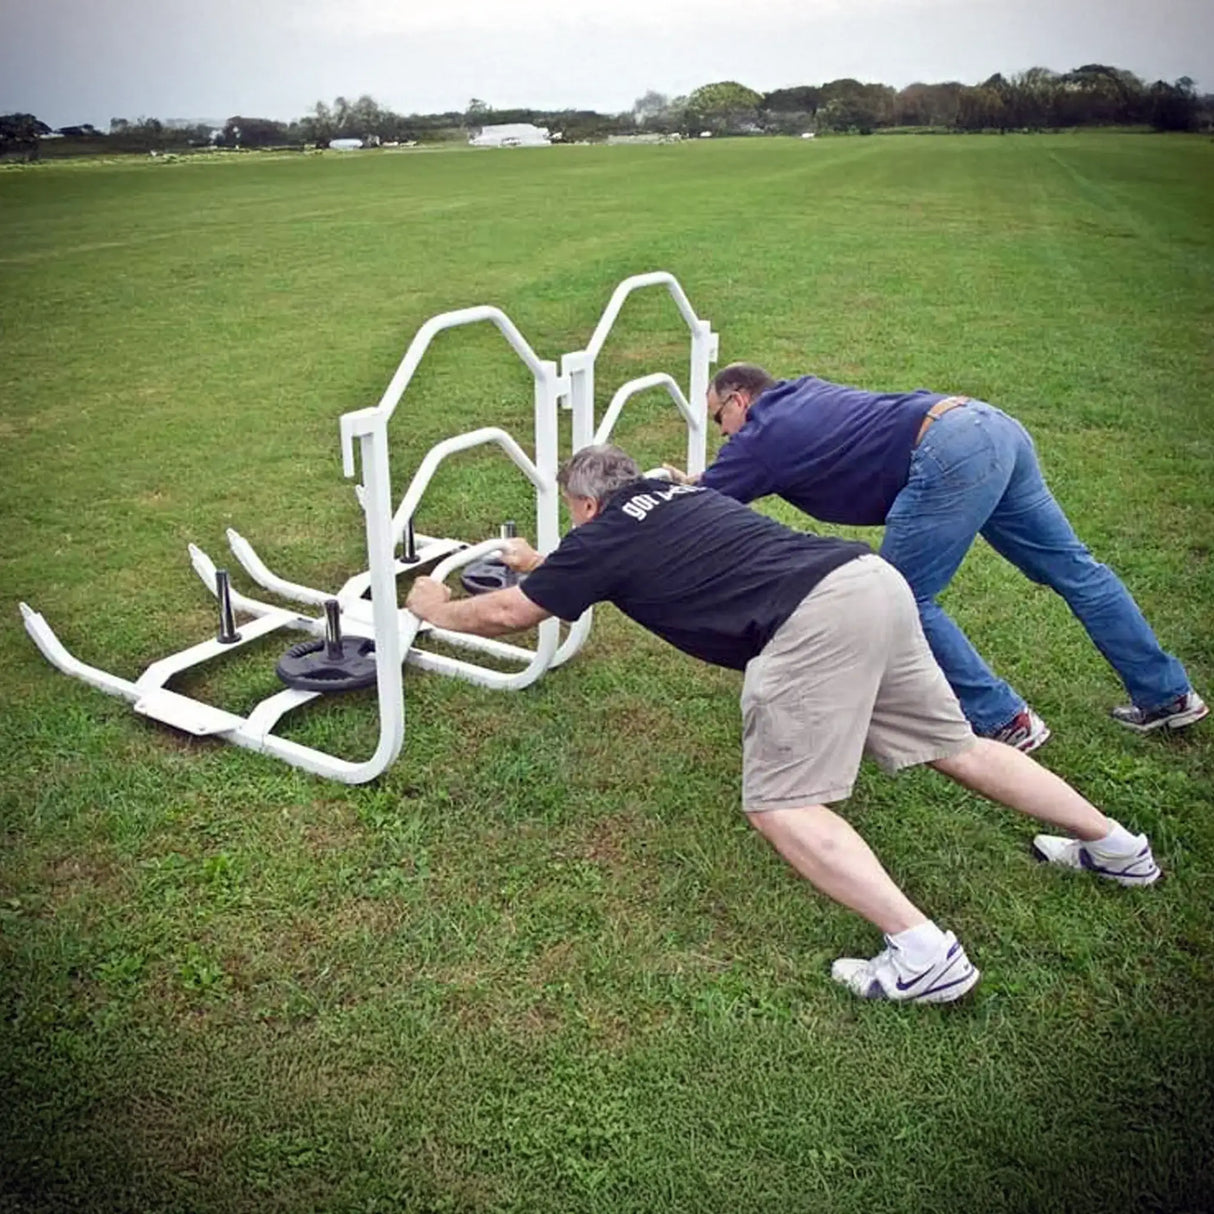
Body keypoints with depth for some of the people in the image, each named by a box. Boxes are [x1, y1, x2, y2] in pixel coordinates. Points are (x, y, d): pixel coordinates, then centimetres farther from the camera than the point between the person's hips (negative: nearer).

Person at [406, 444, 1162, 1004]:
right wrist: (541, 563, 61)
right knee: (955, 748, 20)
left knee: (781, 804, -4)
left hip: (815, 618, -9)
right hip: (874, 578, 9)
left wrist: (439, 610, 37)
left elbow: (506, 614, 18)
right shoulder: (674, 491, 28)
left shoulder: (604, 537, 7)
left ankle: (923, 954, -14)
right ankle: (1117, 847, 30)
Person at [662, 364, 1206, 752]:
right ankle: (1167, 693, 30)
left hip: (950, 455, -10)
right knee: (1072, 567, 17)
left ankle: (1004, 721, 9)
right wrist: (703, 482, 42)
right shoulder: (802, 392, 23)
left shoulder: (758, 439, 1)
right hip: (991, 424, 10)